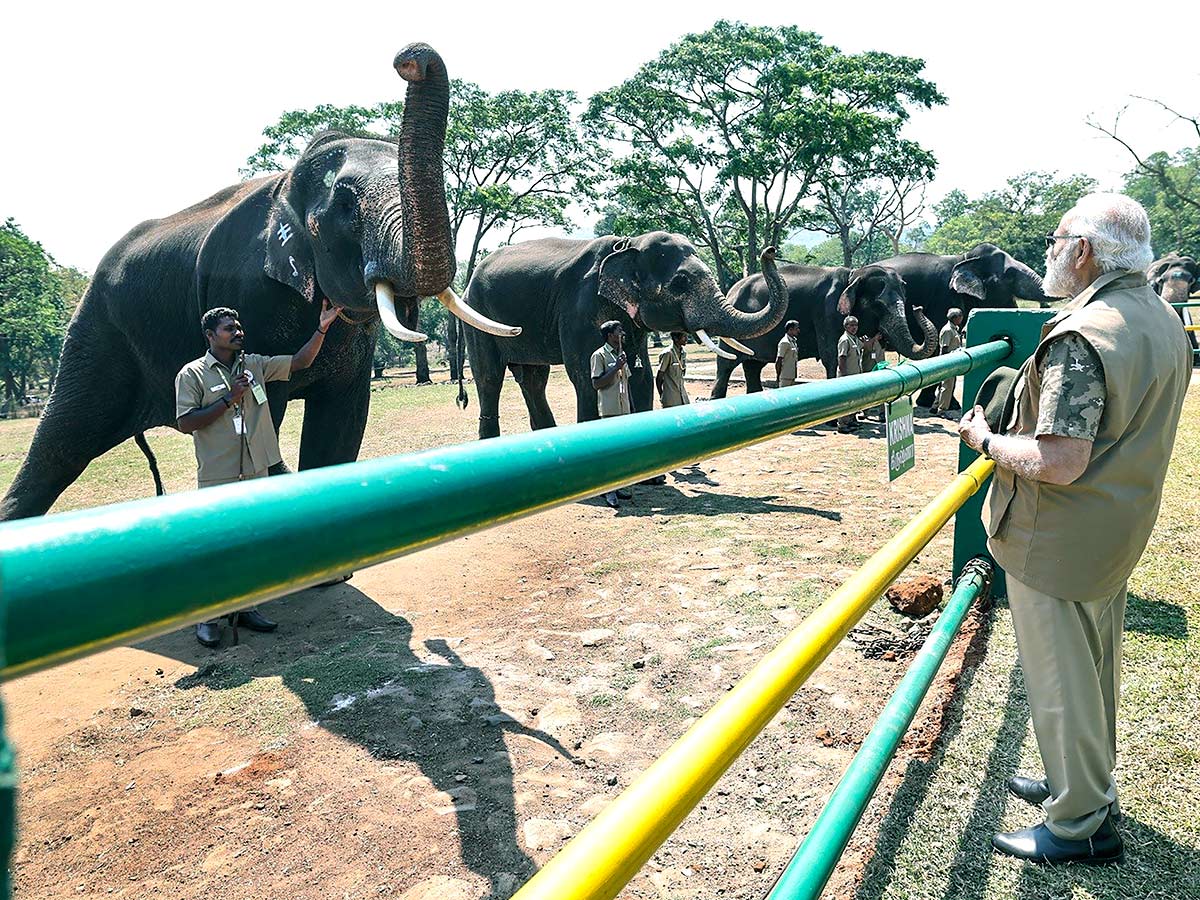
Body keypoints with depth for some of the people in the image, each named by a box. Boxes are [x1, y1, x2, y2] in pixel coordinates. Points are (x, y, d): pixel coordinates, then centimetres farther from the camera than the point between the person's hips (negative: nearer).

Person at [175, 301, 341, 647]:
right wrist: (228, 399, -15)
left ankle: (244, 607, 24)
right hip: (217, 479, -5)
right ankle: (207, 617, 12)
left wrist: (322, 328, -1)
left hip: (256, 472, 5)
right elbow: (184, 423, -12)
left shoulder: (254, 365, 10)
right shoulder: (193, 374, -4)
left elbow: (300, 362, 10)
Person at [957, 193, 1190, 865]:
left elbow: (1058, 463, -31)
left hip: (1058, 544, -10)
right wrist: (1037, 402, 16)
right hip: (1120, 532, 10)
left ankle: (1081, 827, 20)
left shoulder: (1083, 336, -26)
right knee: (1097, 671, 23)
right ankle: (1090, 784, 41)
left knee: (1062, 683, 5)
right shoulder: (1165, 322, 5)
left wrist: (986, 439, -15)